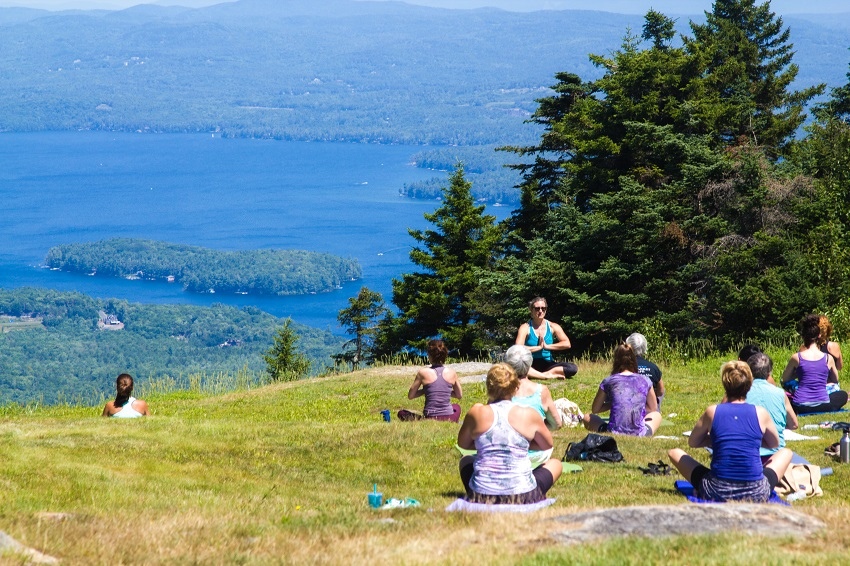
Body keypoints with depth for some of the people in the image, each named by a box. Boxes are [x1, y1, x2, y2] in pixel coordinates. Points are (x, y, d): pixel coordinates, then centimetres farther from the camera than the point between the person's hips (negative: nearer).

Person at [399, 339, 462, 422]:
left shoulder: (423, 372, -7)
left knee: (401, 413, 20)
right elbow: (460, 396, 15)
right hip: (449, 418, 3)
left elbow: (410, 396, 2)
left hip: (431, 418, -3)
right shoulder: (451, 373, 1)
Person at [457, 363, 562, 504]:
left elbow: (463, 444, 14)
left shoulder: (477, 413, -3)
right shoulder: (529, 415, -3)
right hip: (522, 495, -1)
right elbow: (547, 445, 13)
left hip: (481, 495, 1)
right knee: (555, 463, 28)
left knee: (466, 460, 35)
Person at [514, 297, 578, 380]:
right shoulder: (525, 327, -3)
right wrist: (539, 347, -15)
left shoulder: (553, 327, 5)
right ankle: (548, 376, -29)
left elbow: (567, 344, -6)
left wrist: (547, 346, -13)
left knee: (573, 368, -24)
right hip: (531, 365, -3)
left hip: (548, 364, 3)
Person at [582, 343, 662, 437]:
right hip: (639, 434, 1)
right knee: (657, 415, 34)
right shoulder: (645, 381, 6)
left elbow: (595, 409, 13)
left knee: (587, 418, 28)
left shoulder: (608, 381, 3)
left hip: (614, 433, -1)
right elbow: (653, 409, 19)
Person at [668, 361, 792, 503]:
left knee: (674, 453, 22)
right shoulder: (760, 414, 1)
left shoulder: (712, 412, -1)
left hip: (717, 493, 0)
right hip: (756, 494, 0)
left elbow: (692, 442, 14)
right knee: (786, 453, 28)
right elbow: (774, 443, 20)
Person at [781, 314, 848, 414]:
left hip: (800, 407, 0)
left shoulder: (796, 358, -5)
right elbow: (835, 380, 17)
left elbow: (785, 380, 8)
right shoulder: (828, 358, -1)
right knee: (843, 395, 30)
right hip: (823, 406, 0)